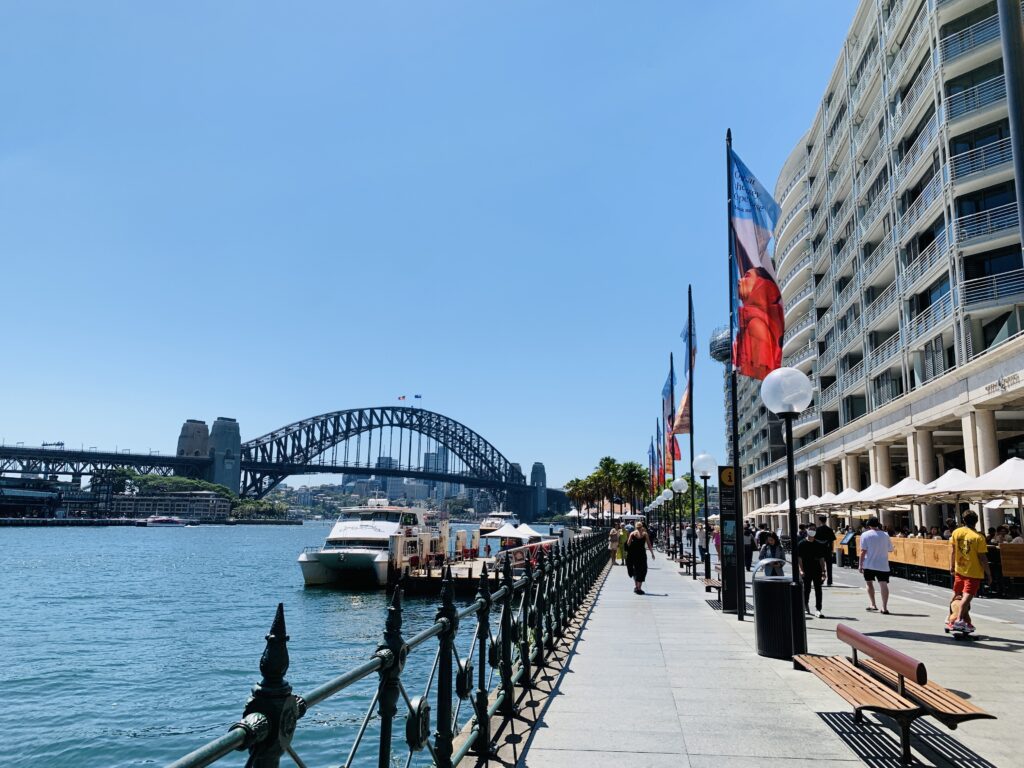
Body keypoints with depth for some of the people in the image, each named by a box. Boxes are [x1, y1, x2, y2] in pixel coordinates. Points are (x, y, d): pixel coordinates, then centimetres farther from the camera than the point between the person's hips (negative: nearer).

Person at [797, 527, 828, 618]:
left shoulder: (819, 544, 7)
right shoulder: (801, 544, -2)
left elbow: (821, 559, 10)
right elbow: (799, 558, -4)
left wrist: (823, 571, 6)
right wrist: (801, 570, -12)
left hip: (817, 570, 2)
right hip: (807, 571, -2)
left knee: (818, 590, -3)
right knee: (806, 589, 10)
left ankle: (818, 609, -2)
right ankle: (806, 605, 31)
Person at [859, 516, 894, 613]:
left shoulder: (865, 535, -6)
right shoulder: (885, 535, 3)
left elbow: (863, 551, -10)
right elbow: (890, 549, 10)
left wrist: (861, 565, -6)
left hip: (869, 564, -1)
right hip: (883, 565, 1)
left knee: (869, 583, 16)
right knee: (883, 584, -2)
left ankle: (873, 605, 16)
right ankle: (884, 607, -10)